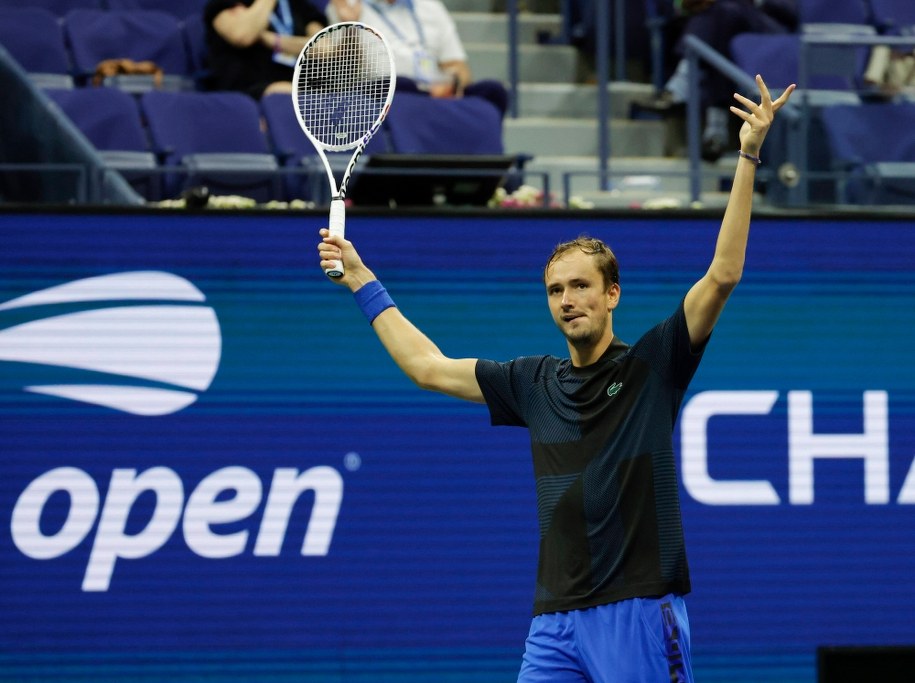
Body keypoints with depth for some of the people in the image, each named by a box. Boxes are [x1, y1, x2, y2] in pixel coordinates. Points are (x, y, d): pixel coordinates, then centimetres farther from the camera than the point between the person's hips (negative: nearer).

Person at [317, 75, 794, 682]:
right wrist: (362, 280, 26)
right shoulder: (535, 382, 13)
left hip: (639, 614, -5)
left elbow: (723, 275, -9)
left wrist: (748, 158, -15)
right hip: (555, 623, 5)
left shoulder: (652, 365, 0)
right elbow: (427, 367, 23)